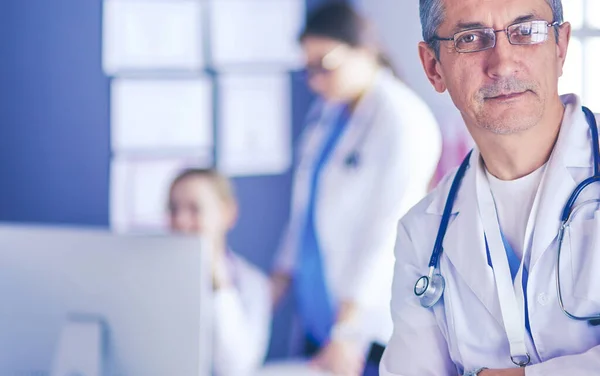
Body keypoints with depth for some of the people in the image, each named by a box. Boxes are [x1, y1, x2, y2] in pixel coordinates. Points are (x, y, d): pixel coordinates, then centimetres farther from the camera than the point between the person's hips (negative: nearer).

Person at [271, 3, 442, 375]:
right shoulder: (326, 113, 12)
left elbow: (385, 232, -19)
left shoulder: (403, 121, -13)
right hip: (320, 313, 8)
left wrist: (347, 333, -23)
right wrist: (278, 285, 10)